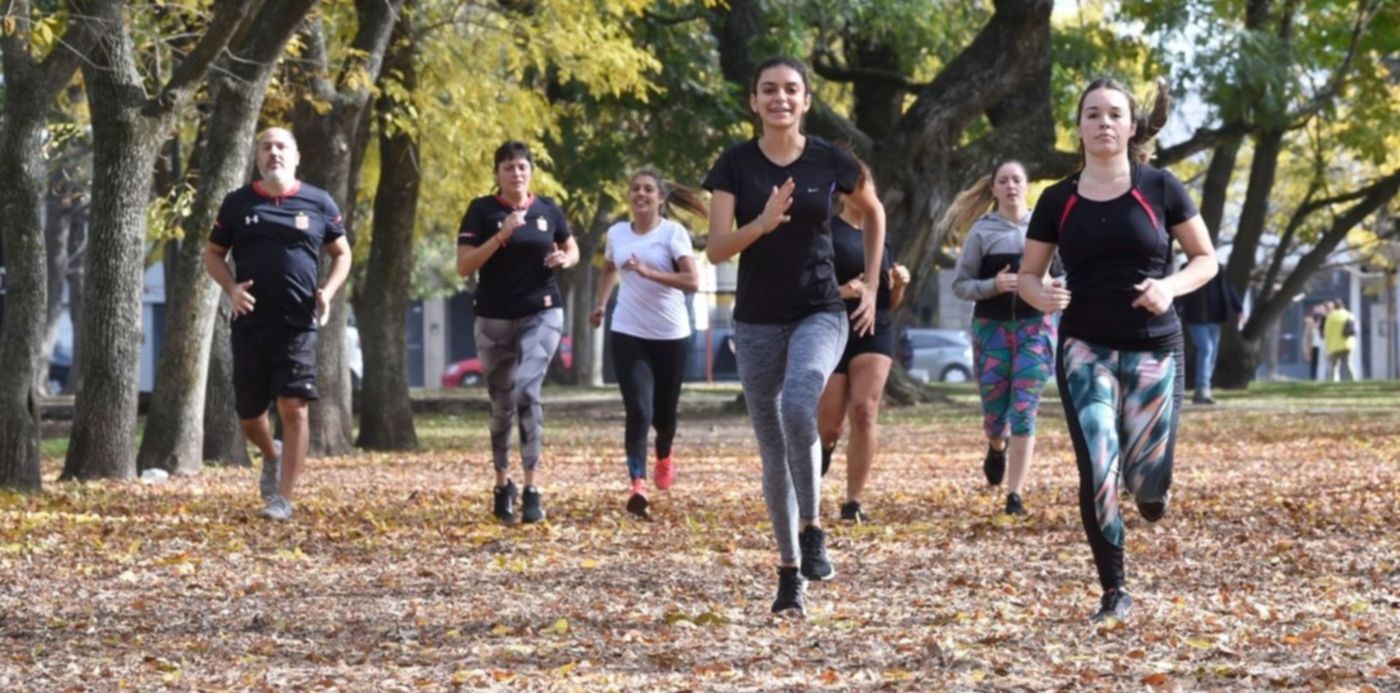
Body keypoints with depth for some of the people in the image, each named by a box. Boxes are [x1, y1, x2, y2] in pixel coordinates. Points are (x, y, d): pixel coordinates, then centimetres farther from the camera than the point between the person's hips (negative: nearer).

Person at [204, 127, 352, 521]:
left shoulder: (319, 204, 3)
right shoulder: (237, 204, 5)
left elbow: (342, 253, 13)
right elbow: (213, 254, 12)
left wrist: (328, 292, -5)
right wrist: (231, 287, -8)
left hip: (298, 325, -2)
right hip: (250, 323, 2)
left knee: (294, 408, -9)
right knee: (248, 412, 8)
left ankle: (283, 499, -5)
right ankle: (272, 456, 41)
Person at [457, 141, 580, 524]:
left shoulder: (547, 210, 4)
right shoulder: (482, 210, -2)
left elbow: (572, 249, 20)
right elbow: (463, 266, -9)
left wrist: (565, 259, -4)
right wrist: (501, 236, -19)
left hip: (542, 314, 0)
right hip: (494, 319, 0)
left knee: (527, 391, -19)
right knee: (502, 405, 10)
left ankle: (531, 489, -17)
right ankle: (502, 484, 27)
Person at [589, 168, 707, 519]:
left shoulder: (673, 233, -7)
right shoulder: (617, 233, 5)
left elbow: (692, 281, -19)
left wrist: (649, 273, -27)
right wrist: (601, 305, 16)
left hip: (671, 335, -1)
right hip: (628, 335, 1)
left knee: (664, 411, 12)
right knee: (638, 411, -15)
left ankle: (664, 455, 46)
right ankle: (638, 485, -22)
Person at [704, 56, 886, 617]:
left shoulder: (830, 161, -2)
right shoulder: (736, 165, -3)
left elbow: (873, 212, 17)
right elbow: (716, 249, -9)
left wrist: (871, 286, 12)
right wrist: (762, 223, -27)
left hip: (820, 312, -2)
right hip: (757, 320, 2)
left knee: (799, 406, -31)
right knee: (773, 449, 5)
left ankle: (812, 529, -15)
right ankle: (789, 570, 18)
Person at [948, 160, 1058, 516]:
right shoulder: (982, 231, 2)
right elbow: (960, 284, 2)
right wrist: (993, 286, -16)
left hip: (1035, 326, 0)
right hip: (991, 326, 0)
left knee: (1024, 411, -8)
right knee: (994, 412, 4)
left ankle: (1015, 494, -4)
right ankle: (997, 446, 41)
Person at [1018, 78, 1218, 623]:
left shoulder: (1160, 188, -2)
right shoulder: (1058, 201, 2)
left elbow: (1206, 259, 4)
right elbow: (1027, 275, 9)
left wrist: (1171, 286, -16)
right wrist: (1040, 295, -14)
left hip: (1154, 349, 0)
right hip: (1085, 348, 1)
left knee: (1145, 482, -5)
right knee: (1097, 471, -15)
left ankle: (1152, 487, 37)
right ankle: (1114, 592, 2)